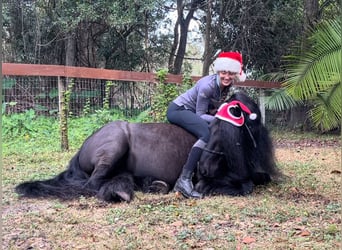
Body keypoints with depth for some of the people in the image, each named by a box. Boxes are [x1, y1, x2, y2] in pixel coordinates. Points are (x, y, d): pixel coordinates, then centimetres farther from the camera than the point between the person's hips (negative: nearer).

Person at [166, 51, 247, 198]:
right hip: (178, 109, -9)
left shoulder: (229, 87, -4)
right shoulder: (207, 85, -26)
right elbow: (200, 115, -21)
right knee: (207, 134, -28)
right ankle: (184, 180, -34)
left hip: (191, 112, 9)